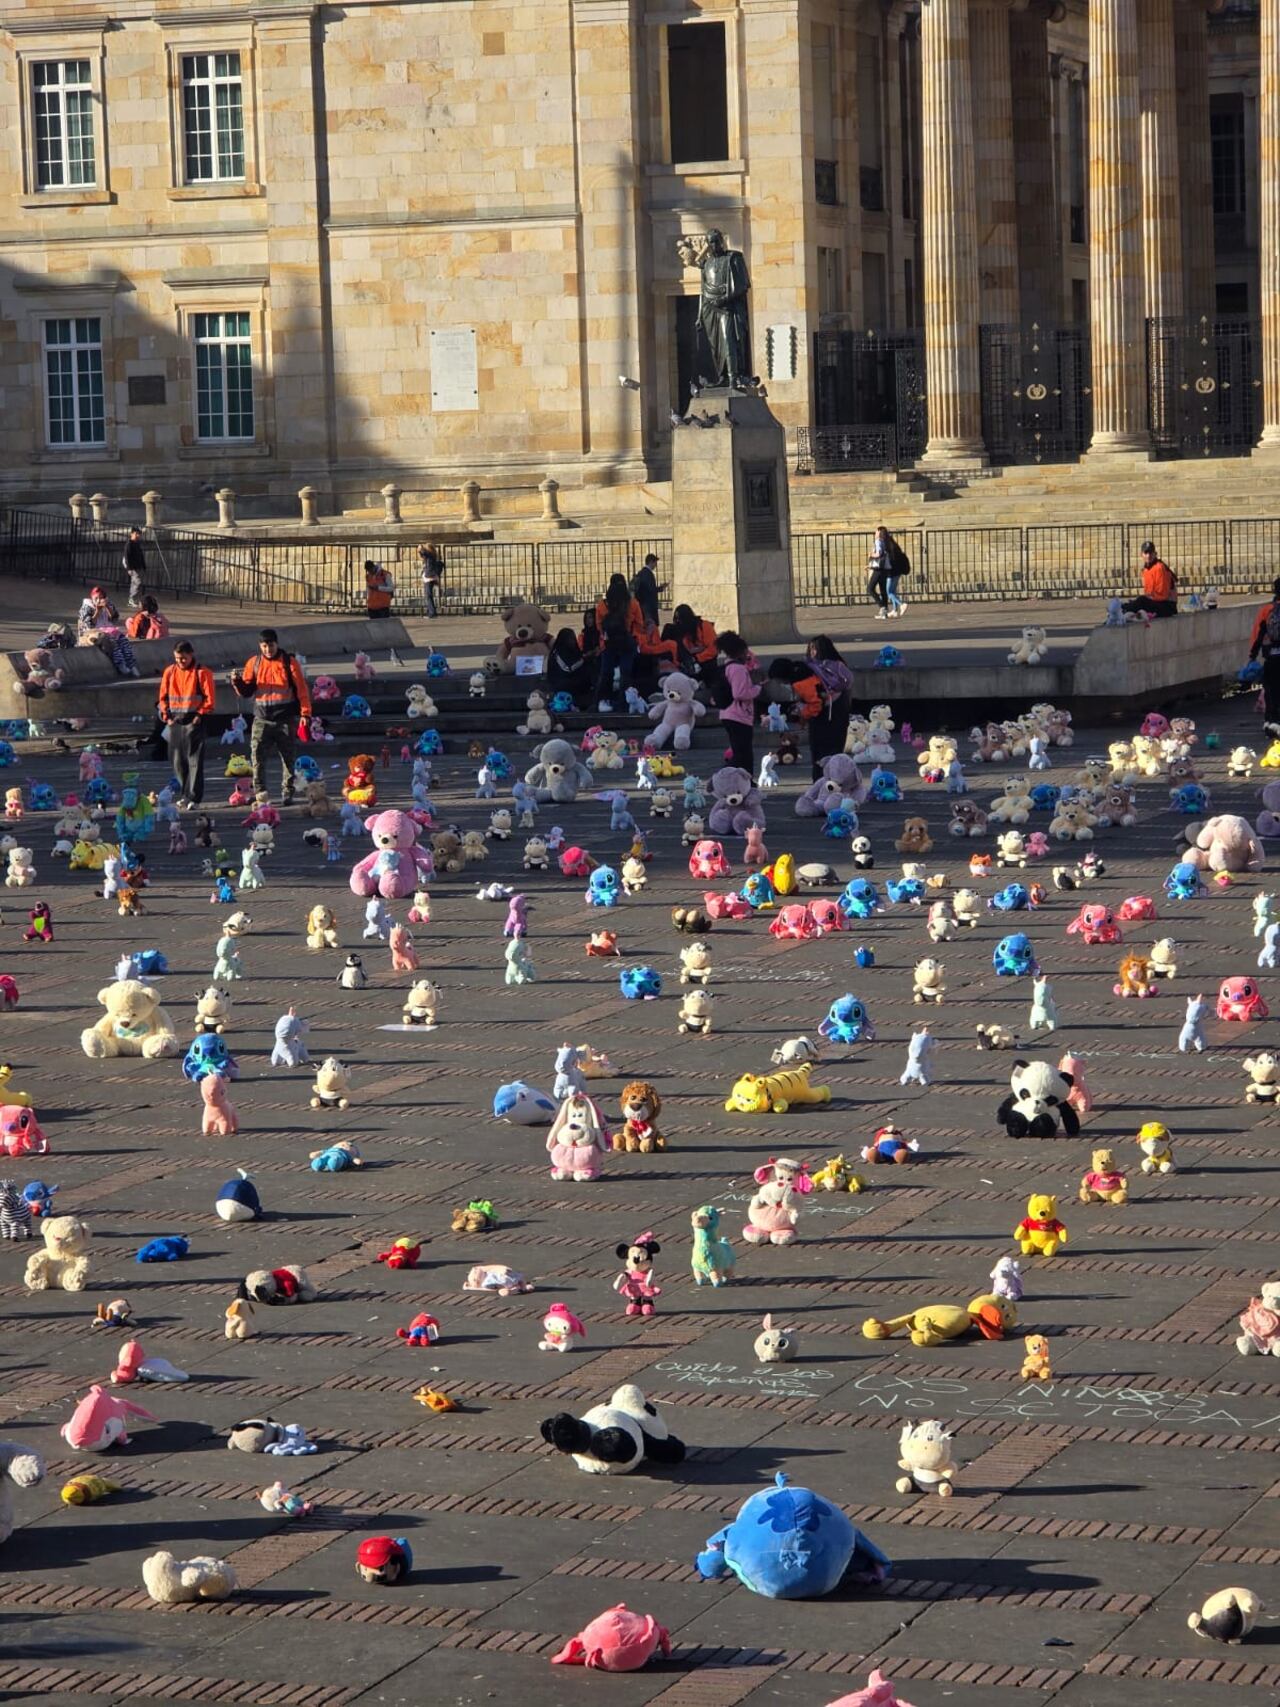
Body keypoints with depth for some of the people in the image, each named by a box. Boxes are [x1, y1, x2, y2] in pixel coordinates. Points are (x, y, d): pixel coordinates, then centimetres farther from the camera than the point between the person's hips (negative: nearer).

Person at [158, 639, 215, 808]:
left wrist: (200, 715, -11)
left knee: (194, 760, -7)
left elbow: (209, 698, -5)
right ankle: (184, 795, 18)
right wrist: (166, 715, 4)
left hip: (193, 720, -5)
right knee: (177, 761, 8)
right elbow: (163, 696, 15)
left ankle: (192, 798, -9)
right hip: (174, 721, 5)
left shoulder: (202, 672, -4)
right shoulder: (169, 672, 10)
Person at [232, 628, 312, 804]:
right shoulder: (254, 663, 7)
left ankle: (288, 793, 13)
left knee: (289, 757, 4)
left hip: (286, 719, -1)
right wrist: (238, 682, -12)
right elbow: (246, 692, 9)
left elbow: (302, 689, -2)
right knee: (257, 754, -11)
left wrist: (305, 712, -10)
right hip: (262, 718, 1)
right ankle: (259, 791, -8)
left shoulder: (289, 662, 0)